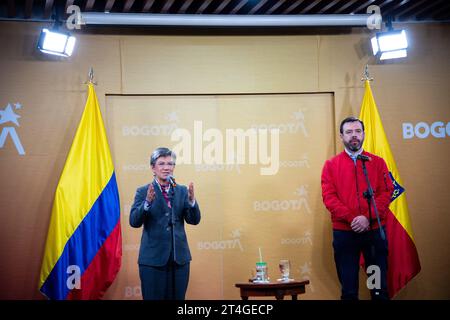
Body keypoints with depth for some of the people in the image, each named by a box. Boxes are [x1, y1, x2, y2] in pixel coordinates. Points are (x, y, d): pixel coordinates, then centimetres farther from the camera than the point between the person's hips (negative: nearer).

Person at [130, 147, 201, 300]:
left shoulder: (182, 191, 9)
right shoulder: (143, 192, 0)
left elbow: (194, 220, 1)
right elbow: (134, 222, -10)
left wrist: (191, 200, -17)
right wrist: (148, 202, -26)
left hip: (179, 258, 3)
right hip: (153, 258, -3)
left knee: (177, 298, 7)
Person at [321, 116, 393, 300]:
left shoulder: (377, 162, 8)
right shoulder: (331, 165, 6)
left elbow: (386, 193, -1)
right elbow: (329, 197, -4)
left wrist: (368, 218, -15)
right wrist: (351, 219, -15)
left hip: (375, 231, 1)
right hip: (344, 232, 0)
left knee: (379, 287, 4)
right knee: (348, 290, 5)